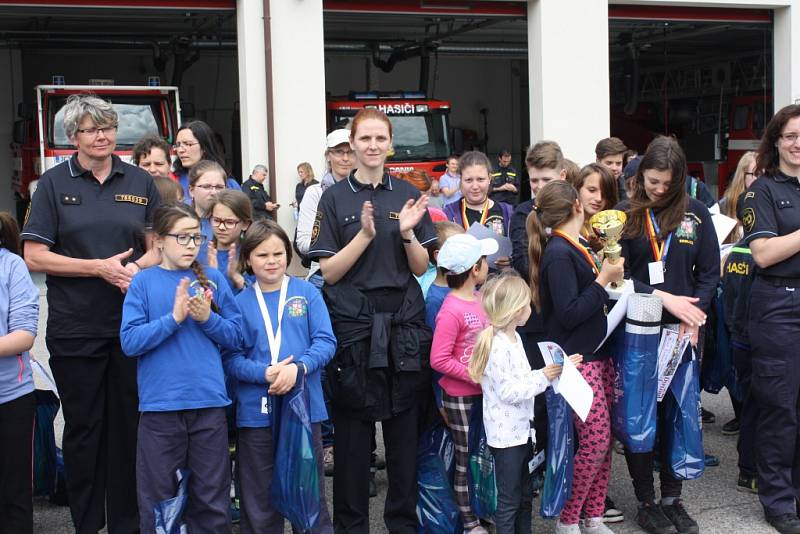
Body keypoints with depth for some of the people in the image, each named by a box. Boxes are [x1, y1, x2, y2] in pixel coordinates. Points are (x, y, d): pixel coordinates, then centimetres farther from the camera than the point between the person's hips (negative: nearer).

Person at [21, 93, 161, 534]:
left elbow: (159, 245, 9)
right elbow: (34, 257, -5)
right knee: (83, 428, 8)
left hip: (131, 325, 2)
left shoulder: (140, 182, 7)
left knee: (127, 426, 8)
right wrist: (100, 267, -14)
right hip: (74, 328, -1)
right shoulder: (55, 183, 1)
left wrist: (136, 267, -12)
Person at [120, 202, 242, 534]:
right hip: (160, 404, -1)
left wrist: (207, 318, -12)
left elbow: (236, 336, 4)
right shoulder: (143, 282, 0)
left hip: (209, 402, 1)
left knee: (212, 500, 11)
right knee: (158, 498, 10)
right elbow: (130, 342, -9)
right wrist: (174, 317, -17)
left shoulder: (213, 280, 5)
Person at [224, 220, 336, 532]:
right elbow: (232, 358, -3)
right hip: (256, 411, 0)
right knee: (259, 498, 10)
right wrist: (265, 374, -19)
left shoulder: (307, 293, 1)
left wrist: (298, 368, -20)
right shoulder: (240, 303, 2)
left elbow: (325, 341, -4)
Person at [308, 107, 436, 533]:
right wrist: (365, 234, -16)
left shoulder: (408, 195, 8)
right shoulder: (335, 198, 2)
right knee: (352, 432, 3)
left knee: (405, 430, 6)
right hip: (353, 325, -2)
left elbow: (421, 268, 8)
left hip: (404, 323, 2)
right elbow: (329, 272, -4)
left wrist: (408, 233, -10)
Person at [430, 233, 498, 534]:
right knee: (465, 459, 5)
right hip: (460, 397, -7)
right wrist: (474, 376, -20)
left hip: (482, 393, 7)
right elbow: (439, 360, -22)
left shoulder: (479, 300, 4)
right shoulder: (452, 311, -20)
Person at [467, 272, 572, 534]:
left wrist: (558, 367, 13)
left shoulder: (514, 338, 10)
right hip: (506, 433, -10)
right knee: (509, 502, 1)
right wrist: (542, 378, -22)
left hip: (522, 430, 10)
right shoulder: (497, 346, -22)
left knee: (525, 496, 19)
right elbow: (508, 391, -23)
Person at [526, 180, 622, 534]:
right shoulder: (559, 254, -15)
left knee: (604, 439, 9)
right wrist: (603, 280, -17)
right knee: (595, 440, -8)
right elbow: (569, 313, -19)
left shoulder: (578, 248, 11)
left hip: (598, 353, 9)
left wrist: (608, 276, 10)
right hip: (577, 360, -9)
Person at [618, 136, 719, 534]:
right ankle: (646, 501, 15)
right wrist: (666, 299, -15)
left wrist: (692, 317, -9)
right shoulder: (625, 215, -1)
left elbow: (709, 272, 4)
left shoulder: (696, 214, 4)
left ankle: (672, 498, 21)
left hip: (681, 332, 2)